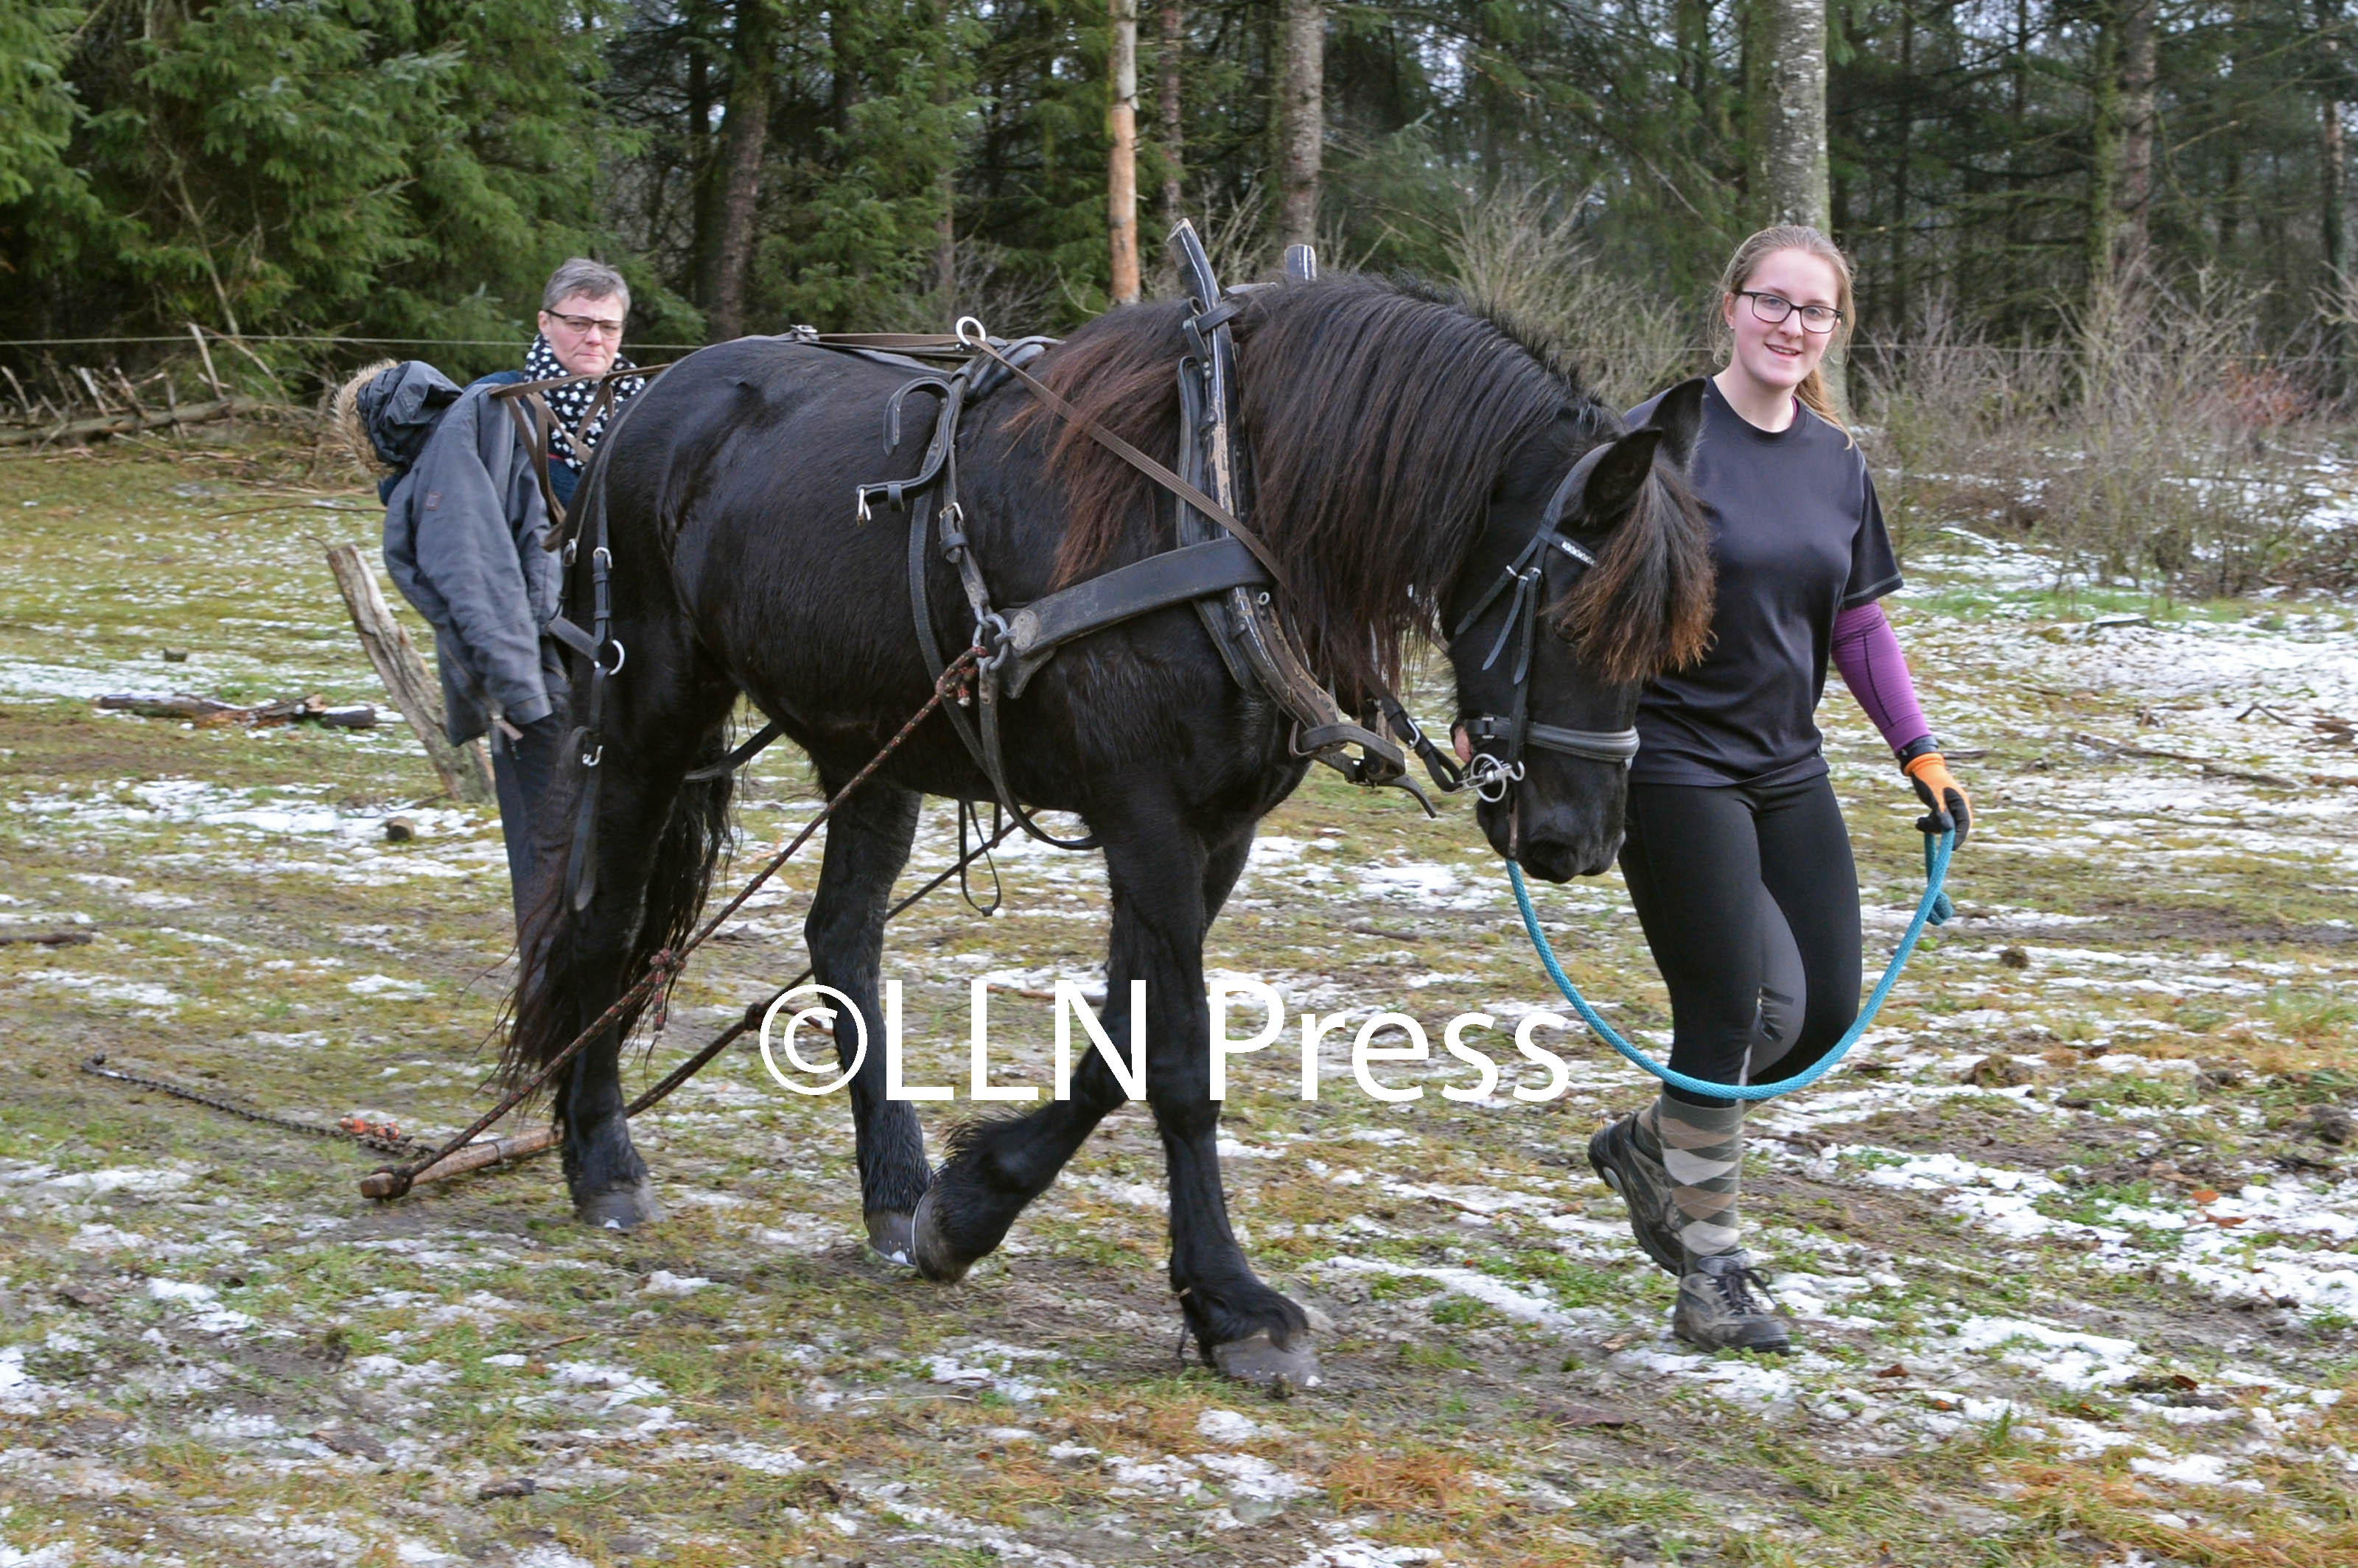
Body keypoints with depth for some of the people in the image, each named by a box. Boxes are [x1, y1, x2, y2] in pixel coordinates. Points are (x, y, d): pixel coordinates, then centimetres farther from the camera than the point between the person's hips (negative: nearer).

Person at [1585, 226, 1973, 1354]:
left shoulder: (1836, 460, 8)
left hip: (1786, 768, 7)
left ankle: (1651, 1145, 29)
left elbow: (1857, 624, 15)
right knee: (1730, 1010, -7)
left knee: (1824, 1011, 5)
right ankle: (1711, 1273, 8)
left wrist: (1920, 753, 9)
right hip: (1674, 765, -7)